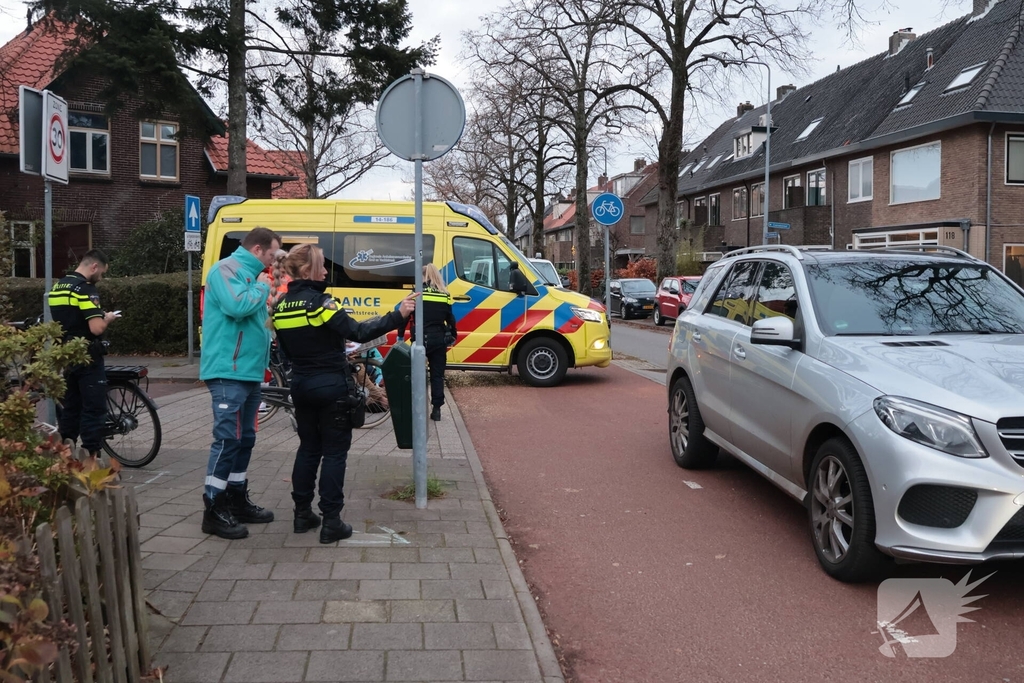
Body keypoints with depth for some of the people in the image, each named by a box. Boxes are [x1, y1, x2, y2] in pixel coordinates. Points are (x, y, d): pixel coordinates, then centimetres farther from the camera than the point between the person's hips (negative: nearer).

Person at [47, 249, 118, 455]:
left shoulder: (57, 287, 11)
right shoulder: (86, 289, -16)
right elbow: (96, 328, -24)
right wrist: (107, 319, -4)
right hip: (86, 358, -8)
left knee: (70, 407, 15)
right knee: (94, 409, -3)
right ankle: (91, 455, -4)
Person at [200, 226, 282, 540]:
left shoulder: (249, 274, 19)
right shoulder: (226, 269, -9)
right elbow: (237, 306, -26)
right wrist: (262, 289, -10)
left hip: (249, 371, 10)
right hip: (228, 372, -10)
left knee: (245, 439, 14)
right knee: (227, 439, -9)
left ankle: (237, 501, 25)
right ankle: (214, 511, -2)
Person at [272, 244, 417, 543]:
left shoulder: (280, 306, 6)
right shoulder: (319, 301, -17)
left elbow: (287, 349, 14)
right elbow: (358, 332, -24)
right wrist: (398, 315, -25)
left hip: (302, 386, 7)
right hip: (332, 387, -7)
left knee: (308, 448, 18)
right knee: (334, 452, 1)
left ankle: (302, 514, 22)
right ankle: (331, 522, 2)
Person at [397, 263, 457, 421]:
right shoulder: (445, 294, 4)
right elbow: (450, 318, 8)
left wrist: (400, 336, 6)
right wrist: (454, 336, 22)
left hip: (421, 339, -2)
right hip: (439, 339, 2)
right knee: (437, 374, 8)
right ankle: (436, 409, 8)